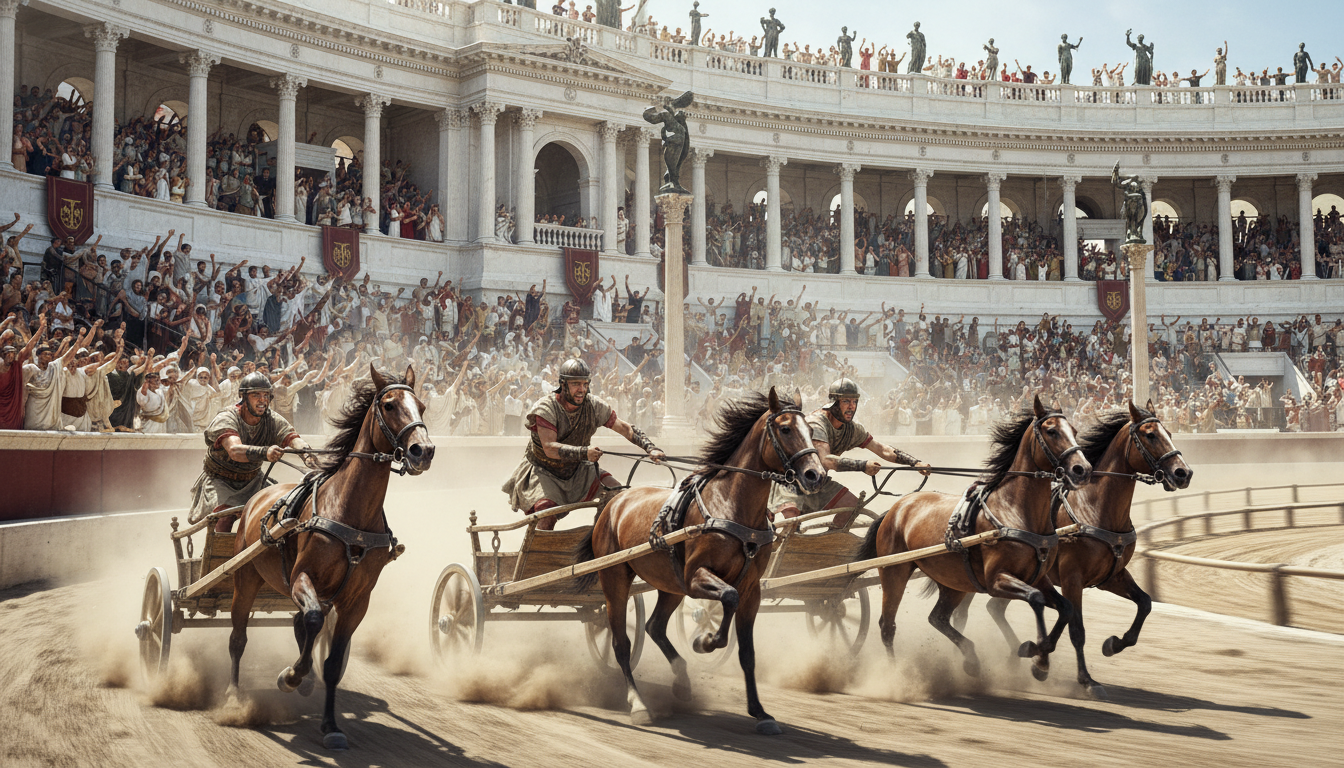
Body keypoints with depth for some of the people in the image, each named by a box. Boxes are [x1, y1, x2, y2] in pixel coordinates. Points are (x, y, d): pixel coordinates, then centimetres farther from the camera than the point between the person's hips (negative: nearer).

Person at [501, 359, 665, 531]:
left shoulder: (594, 405, -12)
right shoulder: (546, 407, -25)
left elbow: (627, 429, -8)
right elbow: (549, 448, -36)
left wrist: (651, 449, -23)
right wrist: (584, 452, -50)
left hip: (577, 470, 4)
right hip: (543, 471, -4)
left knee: (615, 491, -13)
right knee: (546, 512, -29)